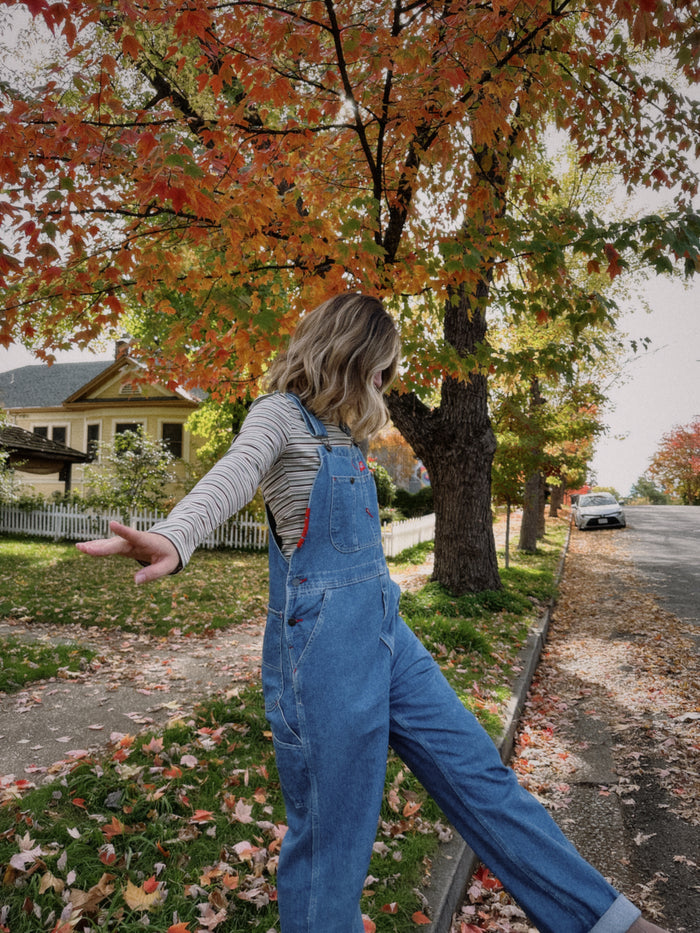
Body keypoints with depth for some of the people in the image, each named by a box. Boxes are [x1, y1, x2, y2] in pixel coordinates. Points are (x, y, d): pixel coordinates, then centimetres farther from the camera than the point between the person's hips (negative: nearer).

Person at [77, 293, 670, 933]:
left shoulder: (338, 433, 19)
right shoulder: (281, 413, -6)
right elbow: (232, 477, -28)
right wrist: (174, 539, -45)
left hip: (386, 630, 9)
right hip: (322, 640, -8)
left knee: (479, 774, 13)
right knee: (332, 831, 4)